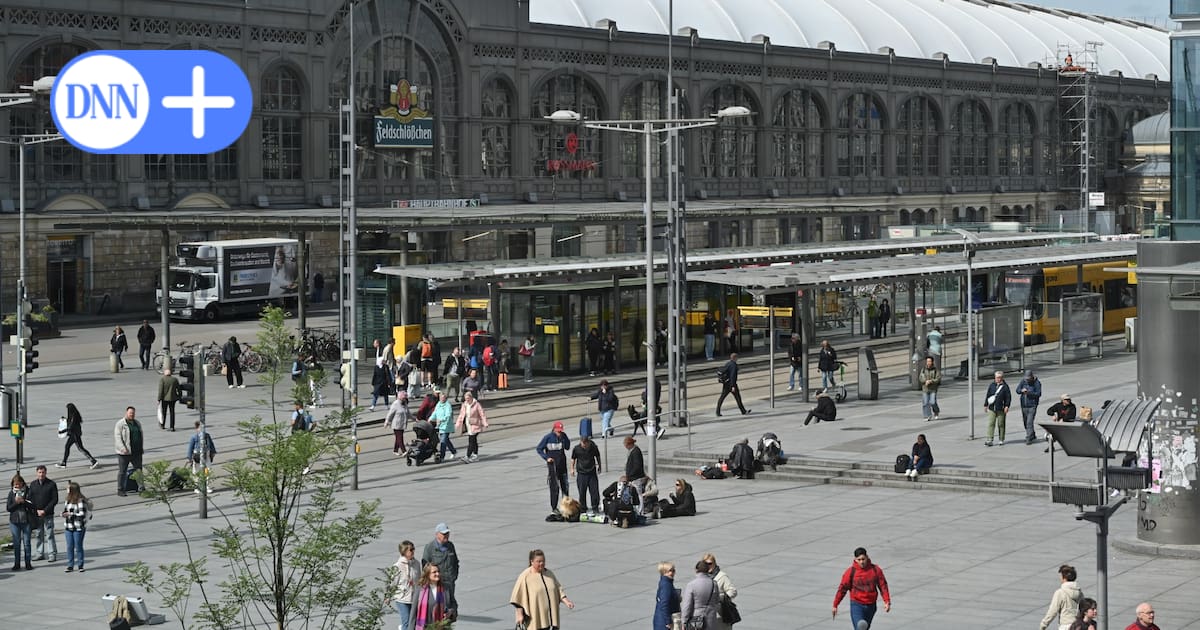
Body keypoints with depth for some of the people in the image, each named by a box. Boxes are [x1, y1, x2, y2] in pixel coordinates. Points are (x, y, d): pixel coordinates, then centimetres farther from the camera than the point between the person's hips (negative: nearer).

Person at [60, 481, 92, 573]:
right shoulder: (68, 500, 12)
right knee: (69, 547, 6)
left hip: (78, 528, -7)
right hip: (68, 527, 7)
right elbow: (65, 510, 24)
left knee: (78, 546, 0)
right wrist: (64, 514, 2)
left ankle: (80, 565, 10)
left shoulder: (81, 501, -13)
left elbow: (82, 514, -17)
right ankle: (70, 565, 12)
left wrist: (70, 514, -14)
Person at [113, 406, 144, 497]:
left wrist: (141, 448, 16)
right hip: (124, 453, -6)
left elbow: (140, 437, 21)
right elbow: (117, 437, -15)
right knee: (122, 471, 1)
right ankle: (120, 490, 7)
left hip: (136, 452, 6)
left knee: (138, 470, 11)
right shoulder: (120, 424, -8)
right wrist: (123, 449, -24)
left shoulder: (137, 423, 13)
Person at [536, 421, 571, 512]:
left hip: (562, 463, 4)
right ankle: (554, 507, 1)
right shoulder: (548, 437, -8)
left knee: (564, 484, 10)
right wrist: (546, 458, -12)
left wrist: (564, 438, -15)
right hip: (552, 464, -4)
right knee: (554, 486, -5)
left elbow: (567, 447, -5)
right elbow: (539, 449, -2)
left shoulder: (563, 436, 3)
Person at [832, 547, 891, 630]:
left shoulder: (875, 570, -3)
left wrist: (887, 602, -8)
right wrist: (835, 605, -5)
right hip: (856, 605, -3)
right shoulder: (851, 571, -9)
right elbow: (842, 588, -5)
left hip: (871, 606, 3)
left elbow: (883, 586, 1)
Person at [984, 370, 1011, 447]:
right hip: (992, 409, 2)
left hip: (1001, 409, -2)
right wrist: (986, 405, 12)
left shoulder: (1005, 386, 0)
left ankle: (1001, 440, 17)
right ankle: (989, 440, -5)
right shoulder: (991, 385, 8)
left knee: (1001, 424, 6)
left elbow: (1008, 397, -1)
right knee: (991, 424, -4)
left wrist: (1007, 406, -11)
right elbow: (988, 396, 14)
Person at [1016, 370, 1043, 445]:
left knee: (1030, 422, -12)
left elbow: (1038, 394, -14)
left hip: (1032, 405, -6)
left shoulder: (1037, 383, -9)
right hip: (1024, 405, 6)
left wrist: (1029, 392, -26)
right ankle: (1033, 435, 32)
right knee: (1025, 422, 14)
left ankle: (1029, 439, -10)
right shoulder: (1023, 381, 3)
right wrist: (1022, 390, -23)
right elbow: (1017, 390, 1)